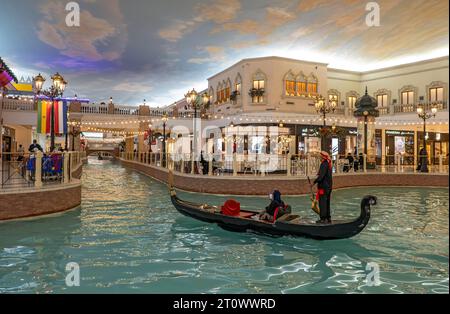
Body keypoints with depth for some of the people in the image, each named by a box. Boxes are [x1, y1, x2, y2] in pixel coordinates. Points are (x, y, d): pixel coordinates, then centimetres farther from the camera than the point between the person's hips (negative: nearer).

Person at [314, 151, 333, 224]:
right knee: (327, 203, 15)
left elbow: (321, 176, -24)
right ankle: (328, 218, 20)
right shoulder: (328, 164, 14)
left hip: (323, 186, -10)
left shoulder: (324, 164, -16)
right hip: (328, 186, 10)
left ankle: (323, 219, -4)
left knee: (322, 203, -5)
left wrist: (315, 182, -18)